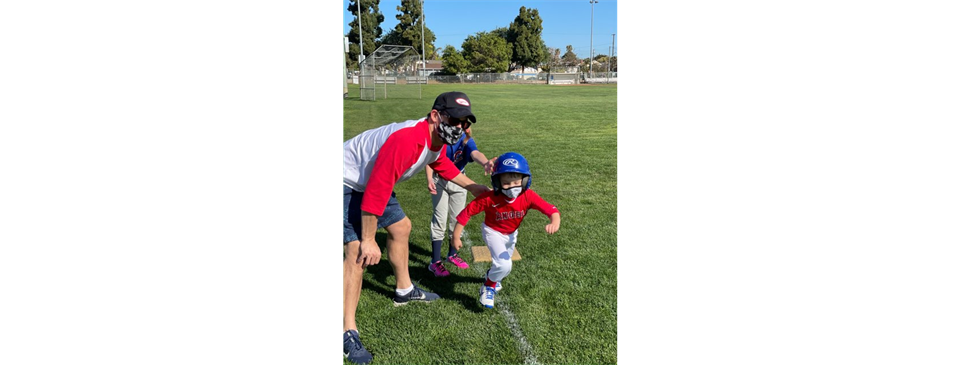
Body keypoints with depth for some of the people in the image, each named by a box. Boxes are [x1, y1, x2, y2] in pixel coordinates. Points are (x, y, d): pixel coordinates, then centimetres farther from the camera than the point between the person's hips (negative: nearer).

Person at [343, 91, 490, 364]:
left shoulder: (437, 140, -6)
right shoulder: (407, 140, -36)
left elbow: (443, 165, 19)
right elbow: (376, 192, -33)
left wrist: (473, 187, 19)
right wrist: (368, 240, -25)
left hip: (370, 181, 10)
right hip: (348, 183, -10)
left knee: (401, 227, 19)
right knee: (357, 251, -18)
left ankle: (404, 291, 39)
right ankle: (349, 333, -10)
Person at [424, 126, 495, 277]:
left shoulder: (466, 140, -20)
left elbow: (475, 153, -40)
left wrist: (485, 163, -63)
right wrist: (429, 179, -32)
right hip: (439, 181, -2)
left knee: (458, 219, 12)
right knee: (440, 219, -4)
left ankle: (452, 254, 31)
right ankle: (435, 262, 2)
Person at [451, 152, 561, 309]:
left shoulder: (528, 196, -29)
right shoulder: (489, 198, -35)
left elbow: (551, 209, -36)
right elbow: (467, 212, -26)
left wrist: (555, 222, -59)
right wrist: (456, 237, -22)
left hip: (511, 234, 4)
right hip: (493, 231, -4)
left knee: (505, 265, 24)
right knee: (504, 265, -24)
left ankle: (492, 275, 60)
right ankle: (488, 287, 7)